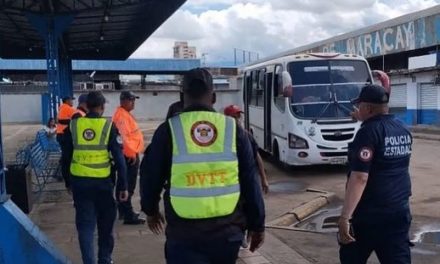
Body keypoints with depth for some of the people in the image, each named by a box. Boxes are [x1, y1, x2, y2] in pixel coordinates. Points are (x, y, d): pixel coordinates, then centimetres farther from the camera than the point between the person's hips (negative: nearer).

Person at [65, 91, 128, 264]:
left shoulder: (73, 125, 1)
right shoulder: (109, 126, -6)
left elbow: (66, 155, 7)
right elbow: (119, 158, -8)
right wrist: (123, 186, -2)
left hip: (79, 182, 2)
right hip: (102, 182, -1)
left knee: (85, 224, 10)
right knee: (105, 224, 16)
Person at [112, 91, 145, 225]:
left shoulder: (125, 113, 16)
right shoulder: (121, 115, -17)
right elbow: (123, 136, -25)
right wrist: (131, 153, -23)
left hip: (130, 154, 11)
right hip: (129, 155, -11)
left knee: (125, 185, 17)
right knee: (128, 186, -7)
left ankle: (124, 211, 28)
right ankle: (128, 216, -4)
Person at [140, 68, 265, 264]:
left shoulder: (168, 130, -4)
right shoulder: (233, 129, -1)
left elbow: (151, 177, 4)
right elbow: (250, 182, 1)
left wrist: (151, 210, 23)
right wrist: (257, 225, 10)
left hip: (184, 233, -2)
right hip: (227, 231, 2)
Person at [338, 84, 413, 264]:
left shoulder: (368, 132, -17)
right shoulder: (403, 130, 7)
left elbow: (360, 177, -24)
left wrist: (345, 217, -24)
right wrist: (364, 121, 31)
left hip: (369, 214, -7)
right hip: (399, 211, 7)